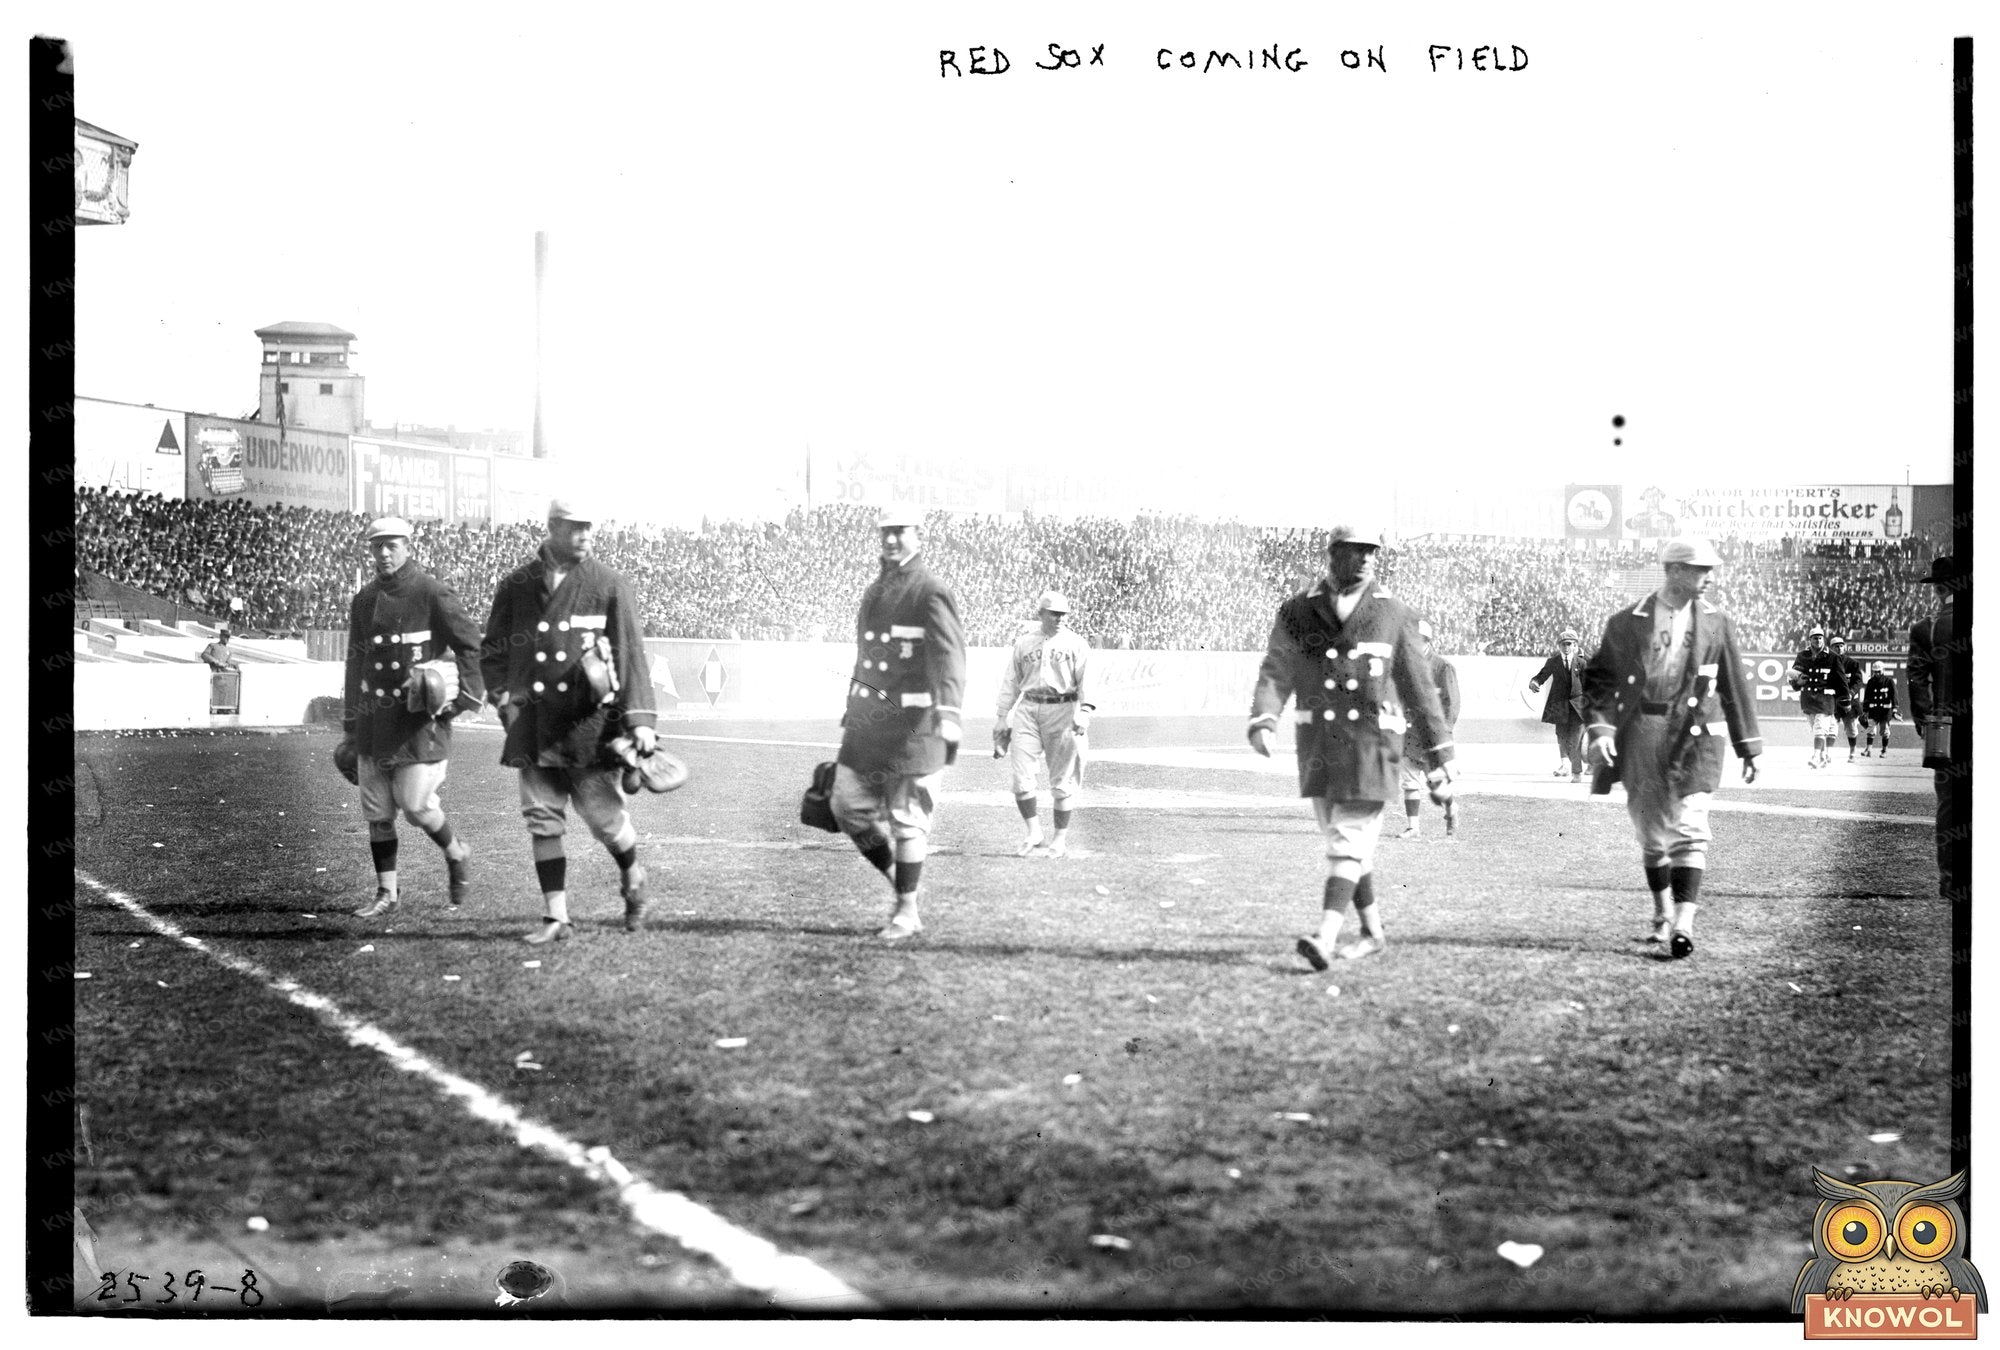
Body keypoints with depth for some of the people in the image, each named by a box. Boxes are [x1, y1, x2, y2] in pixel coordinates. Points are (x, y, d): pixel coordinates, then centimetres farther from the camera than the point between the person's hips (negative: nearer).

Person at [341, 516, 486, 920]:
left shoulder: (432, 594, -7)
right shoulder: (363, 601, 11)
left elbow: (472, 645, -4)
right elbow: (355, 664, 17)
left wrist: (468, 697, -11)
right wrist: (350, 728, 17)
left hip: (420, 719, -6)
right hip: (374, 718, 6)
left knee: (416, 804, -8)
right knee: (377, 813, 6)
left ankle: (457, 856, 20)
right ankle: (386, 893, 15)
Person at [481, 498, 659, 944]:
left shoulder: (609, 585, 0)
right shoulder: (516, 585, 7)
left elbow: (631, 653, -4)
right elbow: (492, 651, 17)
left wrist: (639, 718, -12)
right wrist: (504, 697, 2)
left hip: (590, 720, -3)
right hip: (534, 724, 3)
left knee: (603, 814, 0)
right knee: (542, 819, 1)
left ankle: (632, 875, 31)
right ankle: (556, 915, 8)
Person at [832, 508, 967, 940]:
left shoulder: (932, 595, -10)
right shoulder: (873, 593, 16)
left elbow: (949, 657, -22)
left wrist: (948, 713, -35)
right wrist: (852, 713, 23)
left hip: (914, 724, -8)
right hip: (868, 720, 8)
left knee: (906, 819, -2)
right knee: (848, 805, 6)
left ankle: (908, 913, 10)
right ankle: (903, 883, 23)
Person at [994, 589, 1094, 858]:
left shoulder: (1076, 644, 3)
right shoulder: (1023, 643, 11)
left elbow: (1086, 681, -6)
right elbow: (1010, 682, 16)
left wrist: (1084, 712, -22)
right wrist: (1002, 719, 11)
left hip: (1062, 710, -2)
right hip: (1027, 711, 2)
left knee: (1062, 780, 1)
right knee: (1020, 776, -8)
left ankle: (1061, 837, 14)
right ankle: (1033, 832, 5)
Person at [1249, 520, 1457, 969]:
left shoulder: (1393, 615, 2)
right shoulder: (1297, 612, 4)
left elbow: (1420, 689, 6)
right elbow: (1274, 674, -2)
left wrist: (1440, 758, 6)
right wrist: (1262, 722, -22)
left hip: (1372, 742, -3)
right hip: (1318, 742, 3)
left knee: (1349, 840, -11)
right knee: (1346, 842, 12)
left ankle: (1326, 937, -19)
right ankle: (1373, 932, 27)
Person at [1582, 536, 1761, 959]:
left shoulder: (1717, 624, 6)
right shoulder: (1627, 623, 3)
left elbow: (1735, 689, 11)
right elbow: (1599, 678, 7)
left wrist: (1750, 747, 12)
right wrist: (1601, 727, -8)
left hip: (1693, 734, -1)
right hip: (1641, 735, 1)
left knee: (1690, 830, -13)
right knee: (1651, 832, 9)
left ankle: (1684, 924, -19)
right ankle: (1662, 915, 29)